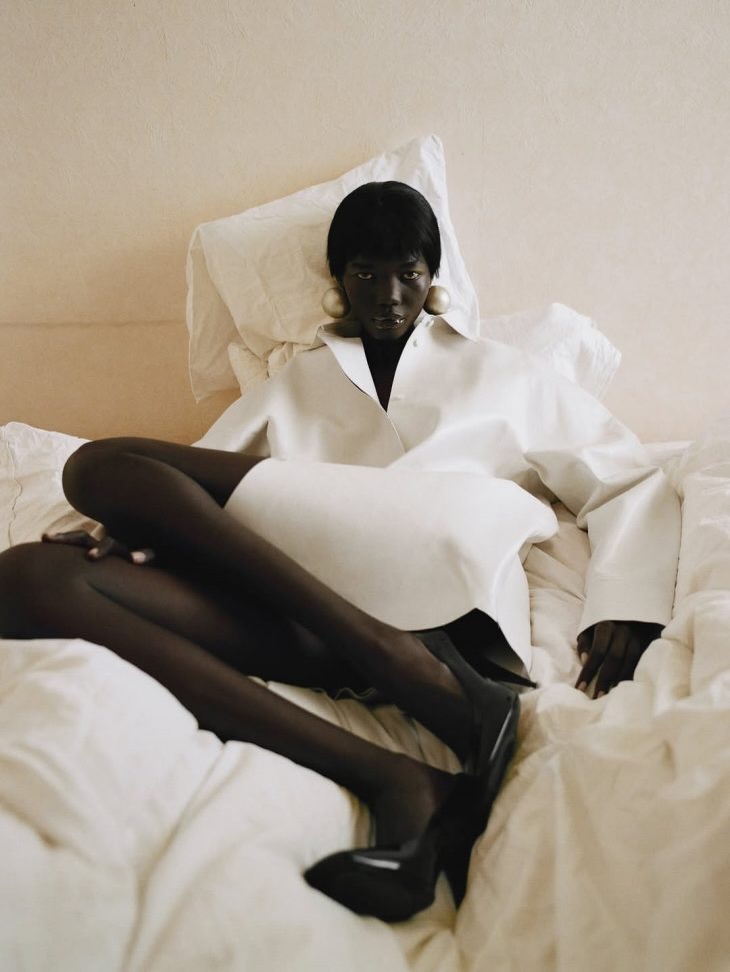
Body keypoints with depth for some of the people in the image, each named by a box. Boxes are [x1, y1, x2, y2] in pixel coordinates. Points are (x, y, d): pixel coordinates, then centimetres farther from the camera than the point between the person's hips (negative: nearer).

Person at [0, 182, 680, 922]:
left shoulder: (495, 374, 24)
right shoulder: (293, 385, 29)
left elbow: (631, 481, 15)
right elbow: (196, 486, 16)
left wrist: (622, 605, -4)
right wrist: (135, 527, -7)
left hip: (437, 602, -3)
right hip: (301, 617, 4)